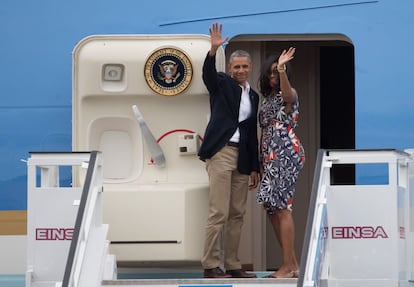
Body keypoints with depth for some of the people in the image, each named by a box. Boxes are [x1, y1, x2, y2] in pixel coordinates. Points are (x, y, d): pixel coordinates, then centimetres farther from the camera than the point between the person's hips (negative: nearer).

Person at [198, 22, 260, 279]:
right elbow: (208, 73, -20)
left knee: (237, 214, 6)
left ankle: (232, 265, 11)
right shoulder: (222, 84, 4)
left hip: (243, 157, 6)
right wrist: (213, 50, -38)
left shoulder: (253, 96, 18)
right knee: (219, 213, -10)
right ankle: (211, 266, -8)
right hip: (220, 152, -6)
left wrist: (255, 167, 16)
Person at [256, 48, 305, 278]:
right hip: (271, 156, 9)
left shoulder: (288, 94, -5)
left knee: (281, 206, -12)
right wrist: (261, 162, 17)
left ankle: (288, 266, -11)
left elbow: (288, 93, -32)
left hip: (287, 154, -9)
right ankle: (292, 263, 13)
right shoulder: (267, 98, 19)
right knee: (271, 206, 7)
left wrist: (282, 69, -49)